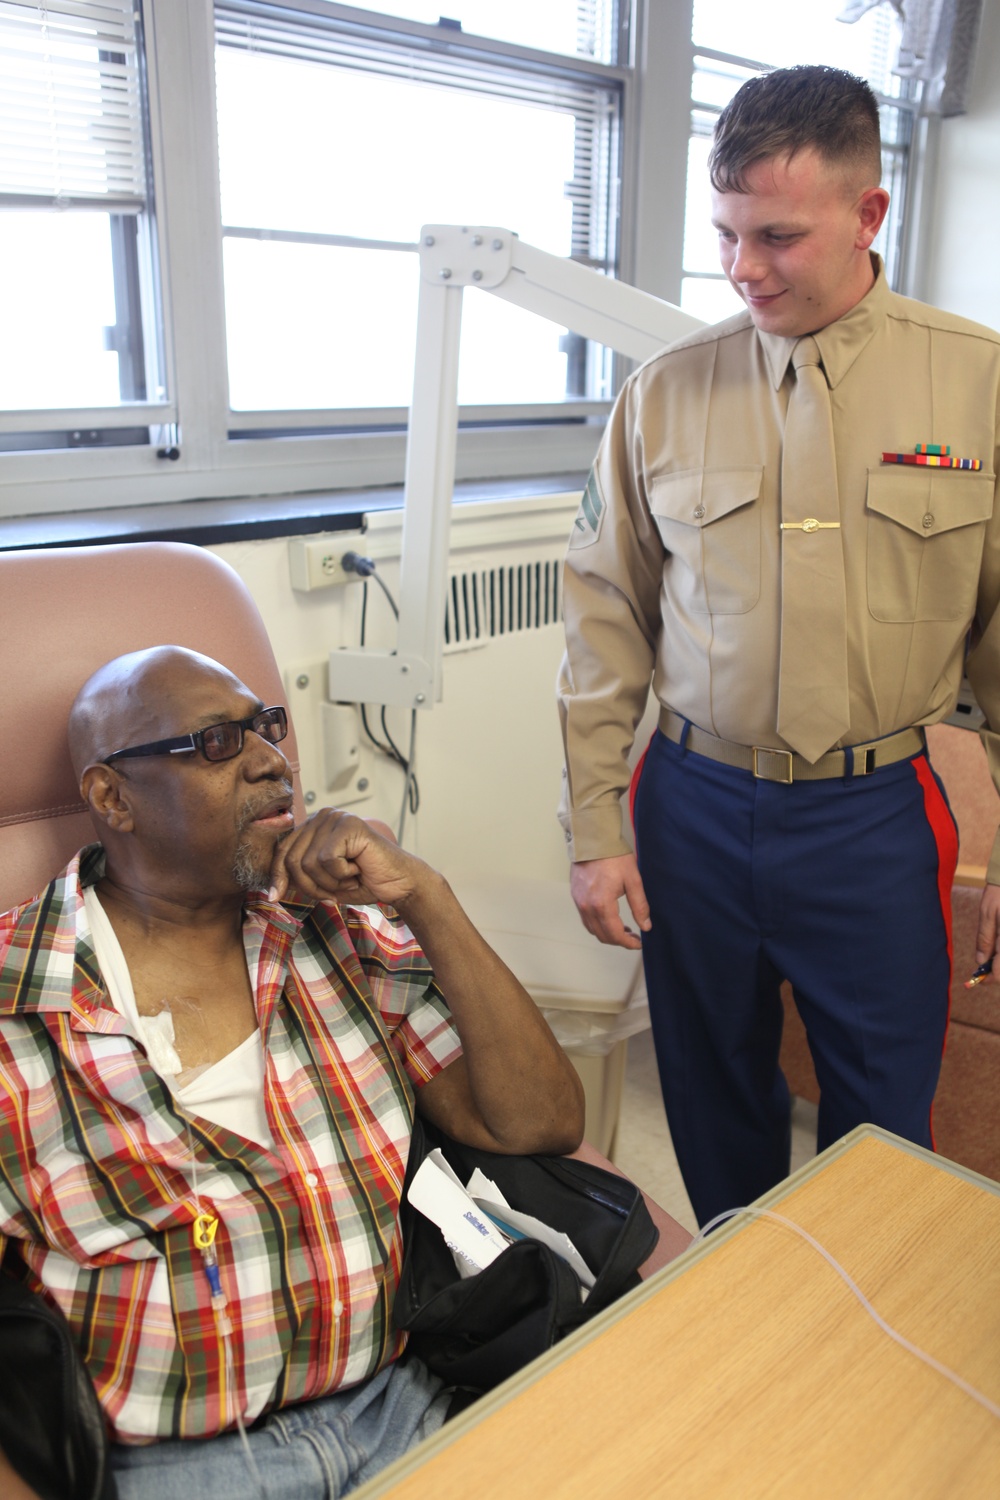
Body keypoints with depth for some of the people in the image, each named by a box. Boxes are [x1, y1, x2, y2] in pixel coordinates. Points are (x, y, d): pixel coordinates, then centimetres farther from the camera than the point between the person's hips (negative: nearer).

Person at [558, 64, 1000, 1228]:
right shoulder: (665, 393, 0)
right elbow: (605, 620, 2)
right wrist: (594, 828, 0)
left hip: (875, 815, -1)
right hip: (696, 807, 2)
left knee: (885, 1126, 12)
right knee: (713, 1101, 17)